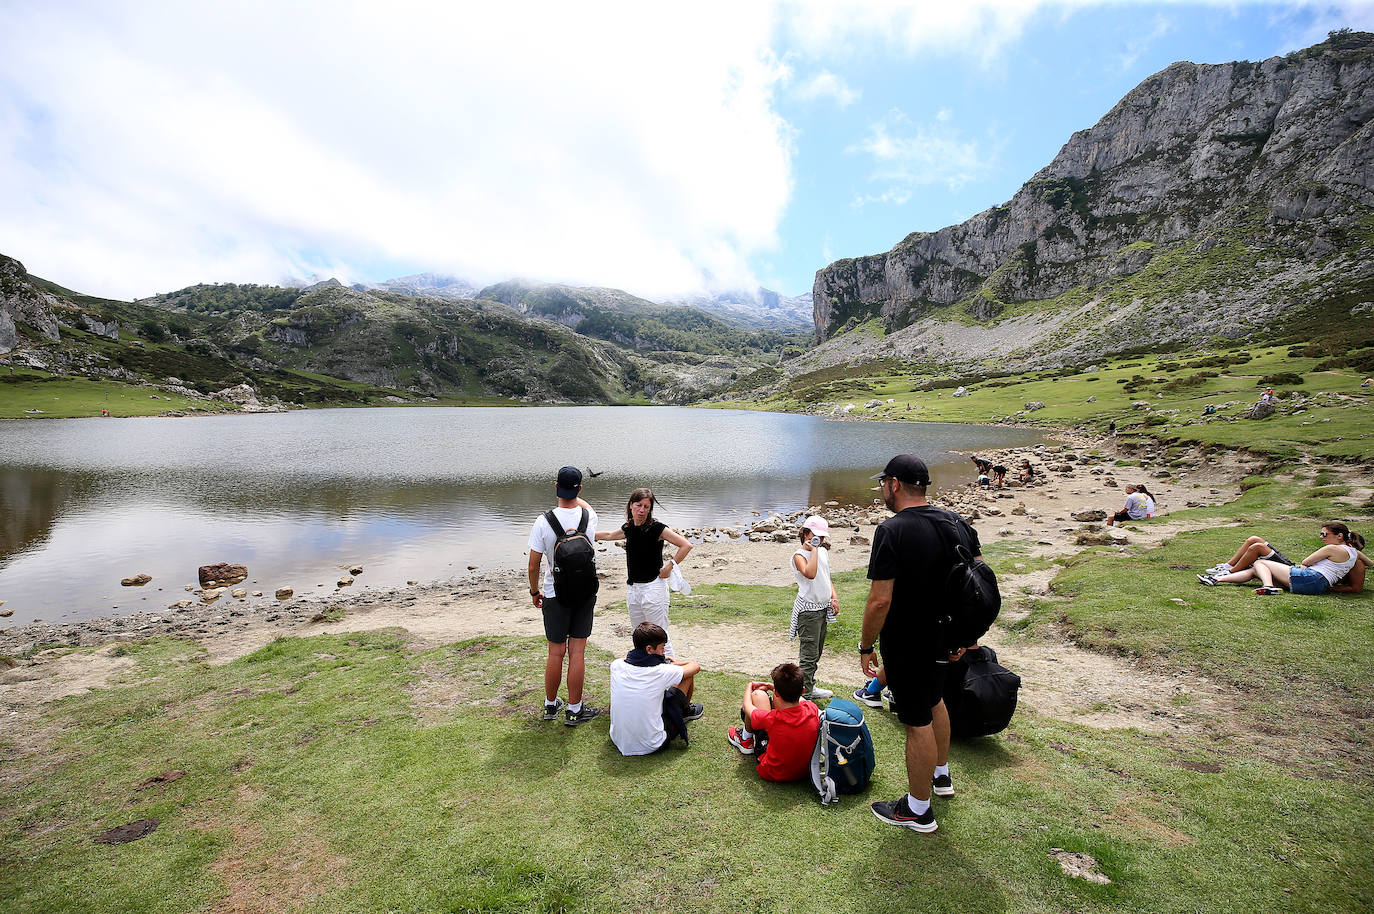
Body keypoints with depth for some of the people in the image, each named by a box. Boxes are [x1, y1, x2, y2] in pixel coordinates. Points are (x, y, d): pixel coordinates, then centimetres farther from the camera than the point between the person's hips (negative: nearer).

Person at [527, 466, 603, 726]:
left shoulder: (544, 521, -15)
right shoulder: (589, 516, -9)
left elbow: (533, 565, -8)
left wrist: (534, 591, 6)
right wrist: (574, 495, 28)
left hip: (555, 595, -1)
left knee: (556, 653, 11)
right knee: (577, 652, 7)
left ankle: (550, 705, 30)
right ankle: (574, 710, 18)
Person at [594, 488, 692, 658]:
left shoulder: (657, 528, -13)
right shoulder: (628, 528, 6)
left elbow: (686, 545, -16)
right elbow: (609, 535, 28)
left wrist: (669, 567, -14)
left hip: (653, 588, -7)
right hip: (632, 588, 7)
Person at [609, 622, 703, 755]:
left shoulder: (616, 665, -8)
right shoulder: (661, 672, -20)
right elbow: (695, 666, -2)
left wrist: (658, 660, 20)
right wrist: (676, 663, 15)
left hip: (618, 741, 5)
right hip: (651, 746, -5)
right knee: (688, 676, 5)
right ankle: (686, 711, 36)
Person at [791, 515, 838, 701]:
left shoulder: (823, 551, 12)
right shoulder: (799, 555, -13)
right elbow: (810, 573, -33)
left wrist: (834, 598, 9)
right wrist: (813, 550, -24)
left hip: (823, 608, 8)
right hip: (808, 609, -8)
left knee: (816, 653, 15)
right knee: (809, 654, -7)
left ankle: (810, 687, 26)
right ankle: (806, 694, 1)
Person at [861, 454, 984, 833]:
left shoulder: (892, 530, -25)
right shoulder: (957, 522, 0)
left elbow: (880, 600, -27)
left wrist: (866, 647, -14)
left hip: (906, 645, -8)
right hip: (942, 637, 8)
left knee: (917, 722, 6)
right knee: (934, 701, 29)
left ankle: (918, 809, 25)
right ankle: (941, 775, 49)